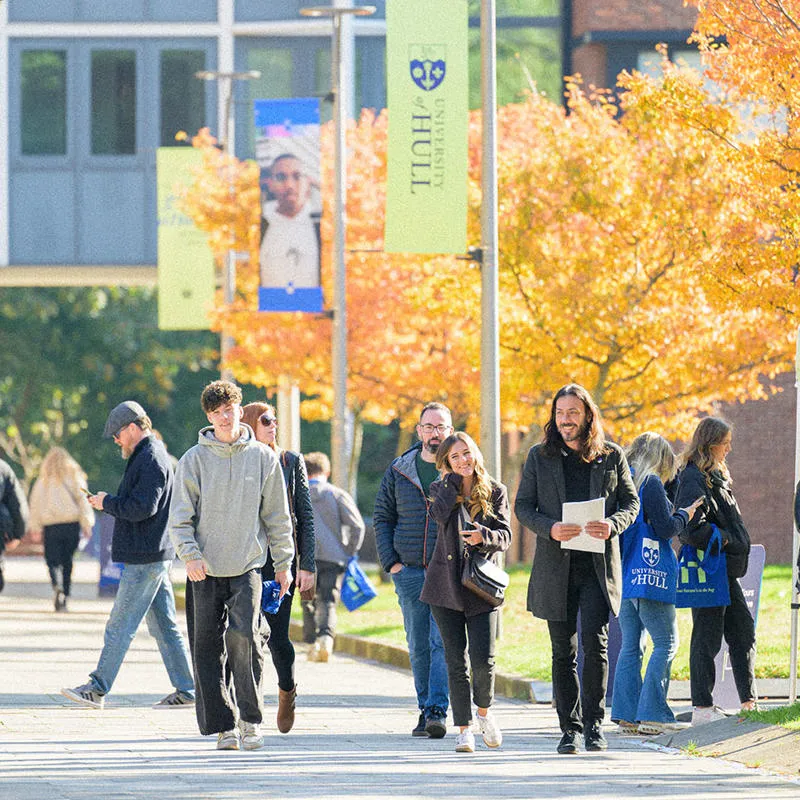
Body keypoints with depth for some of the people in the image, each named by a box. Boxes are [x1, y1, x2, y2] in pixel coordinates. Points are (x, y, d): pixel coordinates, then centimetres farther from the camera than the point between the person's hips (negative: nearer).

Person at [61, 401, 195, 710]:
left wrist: (107, 502, -11)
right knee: (163, 625, 10)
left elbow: (142, 507, -23)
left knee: (120, 624, -7)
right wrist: (110, 501, 10)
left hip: (145, 558, -11)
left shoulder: (151, 460, -15)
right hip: (155, 554, 11)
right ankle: (185, 690, 11)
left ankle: (98, 688, -4)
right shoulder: (149, 456, 18)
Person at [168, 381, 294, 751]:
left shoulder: (263, 457, 5)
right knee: (208, 648, -1)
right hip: (206, 569, 1)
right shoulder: (195, 459, 2)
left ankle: (250, 720, -6)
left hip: (247, 567, -1)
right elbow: (180, 515, 1)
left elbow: (277, 515, 11)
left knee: (244, 635, -17)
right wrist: (190, 554, -14)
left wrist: (283, 562, 10)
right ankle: (223, 725, 7)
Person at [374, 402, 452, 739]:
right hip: (410, 572, 3)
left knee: (442, 642, -13)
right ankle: (426, 709, 14)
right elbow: (382, 518, 14)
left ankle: (437, 711, -18)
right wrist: (391, 561, 3)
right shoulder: (399, 471, 10)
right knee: (418, 646, 6)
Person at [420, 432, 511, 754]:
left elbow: (505, 536, -2)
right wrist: (453, 479, -8)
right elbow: (440, 514, -16)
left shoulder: (495, 492, 4)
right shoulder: (440, 488, 5)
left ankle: (484, 711, 20)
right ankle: (464, 728, 9)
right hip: (446, 583, 1)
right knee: (456, 661, 0)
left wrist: (483, 536, -23)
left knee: (483, 659, -7)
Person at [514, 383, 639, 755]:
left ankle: (593, 724, -4)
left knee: (595, 641, -13)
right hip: (555, 567, 1)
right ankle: (569, 728, 12)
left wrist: (613, 524, -13)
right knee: (563, 650, 5)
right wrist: (550, 528, -14)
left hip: (598, 566, -1)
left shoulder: (612, 456, 5)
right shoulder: (539, 457, 7)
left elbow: (631, 502, 9)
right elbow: (523, 507, 5)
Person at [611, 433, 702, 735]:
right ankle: (652, 714, -11)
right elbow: (666, 529, -12)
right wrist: (684, 515, 8)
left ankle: (626, 714, 7)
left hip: (623, 577, 8)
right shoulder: (650, 483, -10)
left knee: (631, 645, 10)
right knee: (666, 643, -5)